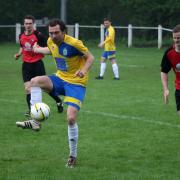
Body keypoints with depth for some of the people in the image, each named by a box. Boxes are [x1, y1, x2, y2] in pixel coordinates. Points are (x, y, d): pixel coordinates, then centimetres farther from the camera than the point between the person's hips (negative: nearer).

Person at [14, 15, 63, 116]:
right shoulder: (21, 36, 6)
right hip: (26, 65, 4)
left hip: (37, 63, -4)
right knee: (27, 87, -5)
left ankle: (58, 101, 25)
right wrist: (19, 54, 6)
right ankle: (31, 110, -2)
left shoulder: (38, 35, -12)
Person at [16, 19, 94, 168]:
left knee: (71, 118, -17)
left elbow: (90, 57, -12)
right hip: (60, 78, 6)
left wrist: (83, 71, -30)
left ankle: (73, 156, 2)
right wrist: (38, 49, 37)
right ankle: (35, 121, -23)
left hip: (76, 83, -6)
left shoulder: (74, 43, -21)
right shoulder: (51, 42, -1)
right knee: (35, 81, -21)